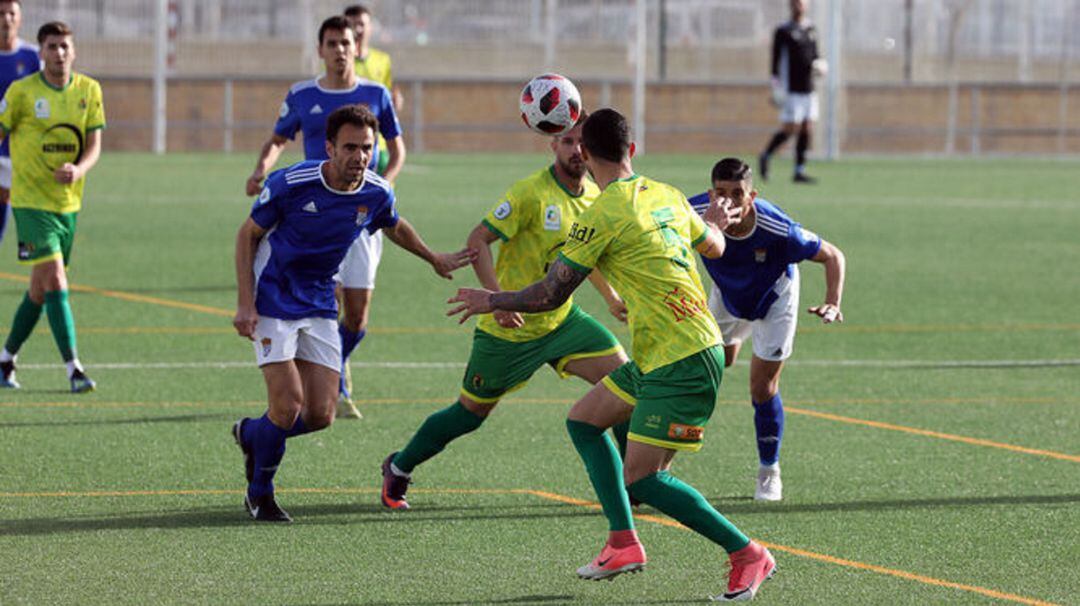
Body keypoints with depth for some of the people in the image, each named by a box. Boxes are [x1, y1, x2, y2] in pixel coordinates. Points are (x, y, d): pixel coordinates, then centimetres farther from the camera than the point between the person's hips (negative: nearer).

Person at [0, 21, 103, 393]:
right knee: (54, 281, -16)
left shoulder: (89, 90, 3)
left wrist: (78, 170, -19)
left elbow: (94, 145, 2)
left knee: (40, 289, 12)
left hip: (68, 201, 5)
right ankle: (74, 369, -18)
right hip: (31, 200, -5)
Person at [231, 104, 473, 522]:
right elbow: (248, 234, -9)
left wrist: (435, 259, 26)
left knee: (320, 416, -2)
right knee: (288, 405, -15)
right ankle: (259, 494, 9)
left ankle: (251, 434, 29)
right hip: (273, 303, -5)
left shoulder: (377, 194, -8)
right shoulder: (291, 183, -21)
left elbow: (394, 227, 17)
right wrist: (245, 303, -14)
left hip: (320, 306, 5)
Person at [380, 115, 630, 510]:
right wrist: (497, 299, -31)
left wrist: (611, 297, 20)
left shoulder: (593, 196, 4)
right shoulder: (532, 193, -20)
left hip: (562, 320, 6)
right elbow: (478, 240, -21)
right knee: (472, 412, 6)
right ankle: (399, 468, 28)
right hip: (510, 329, -6)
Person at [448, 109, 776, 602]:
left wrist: (491, 301, 7)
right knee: (583, 420, 17)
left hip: (682, 364, -9)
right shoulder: (666, 196, 8)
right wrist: (715, 223, 51)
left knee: (641, 480, -7)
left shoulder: (602, 215, -15)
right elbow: (714, 247, 27)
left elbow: (549, 295, -11)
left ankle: (748, 555, -1)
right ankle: (623, 543, 13)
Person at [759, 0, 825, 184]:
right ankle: (765, 157, 13)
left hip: (808, 89, 6)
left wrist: (819, 66, 1)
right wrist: (777, 90, -11)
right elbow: (776, 60, -6)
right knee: (790, 129, -8)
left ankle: (800, 171, 6)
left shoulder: (811, 30, 14)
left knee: (807, 129, 1)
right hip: (791, 91, -6)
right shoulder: (783, 31, -4)